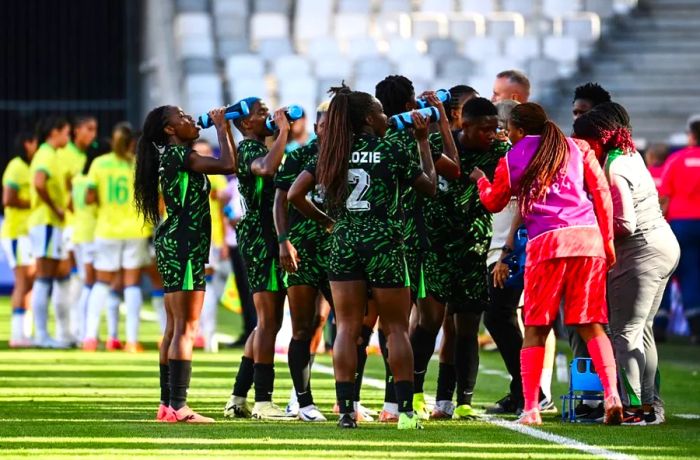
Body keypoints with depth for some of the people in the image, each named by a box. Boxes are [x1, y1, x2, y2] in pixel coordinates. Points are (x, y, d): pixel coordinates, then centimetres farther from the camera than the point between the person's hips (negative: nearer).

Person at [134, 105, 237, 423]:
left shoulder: (174, 156, 17)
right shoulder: (178, 155, -12)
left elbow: (226, 164, 25)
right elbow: (228, 165, -20)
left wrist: (224, 128, 18)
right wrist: (221, 127, -9)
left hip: (173, 245, 11)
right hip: (184, 245, -11)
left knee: (174, 328, 12)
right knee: (186, 328, -12)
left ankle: (167, 404, 13)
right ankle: (178, 407, -15)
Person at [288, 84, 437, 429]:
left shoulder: (332, 153, 5)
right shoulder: (392, 150, -4)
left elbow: (295, 194, 1)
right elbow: (430, 187, 7)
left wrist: (326, 221, 12)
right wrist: (423, 142, 14)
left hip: (343, 243, 3)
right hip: (384, 244, -3)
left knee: (347, 329, 4)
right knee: (396, 328, 4)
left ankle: (345, 409, -2)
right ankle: (405, 410, 1)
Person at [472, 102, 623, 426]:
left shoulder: (511, 160, 12)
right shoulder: (577, 149, 16)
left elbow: (493, 203, 26)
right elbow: (601, 192, 8)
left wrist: (480, 180, 46)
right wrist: (608, 240, 13)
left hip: (546, 243, -2)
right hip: (588, 239, 2)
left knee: (535, 328, 6)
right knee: (591, 325, 6)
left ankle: (531, 408, 0)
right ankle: (612, 393, -13)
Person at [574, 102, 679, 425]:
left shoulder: (614, 170, -19)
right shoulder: (630, 155, 9)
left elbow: (625, 225, -23)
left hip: (641, 253, -10)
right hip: (664, 245, 10)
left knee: (625, 332, -5)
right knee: (642, 330, 16)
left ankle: (632, 407, -6)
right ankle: (648, 405, 20)